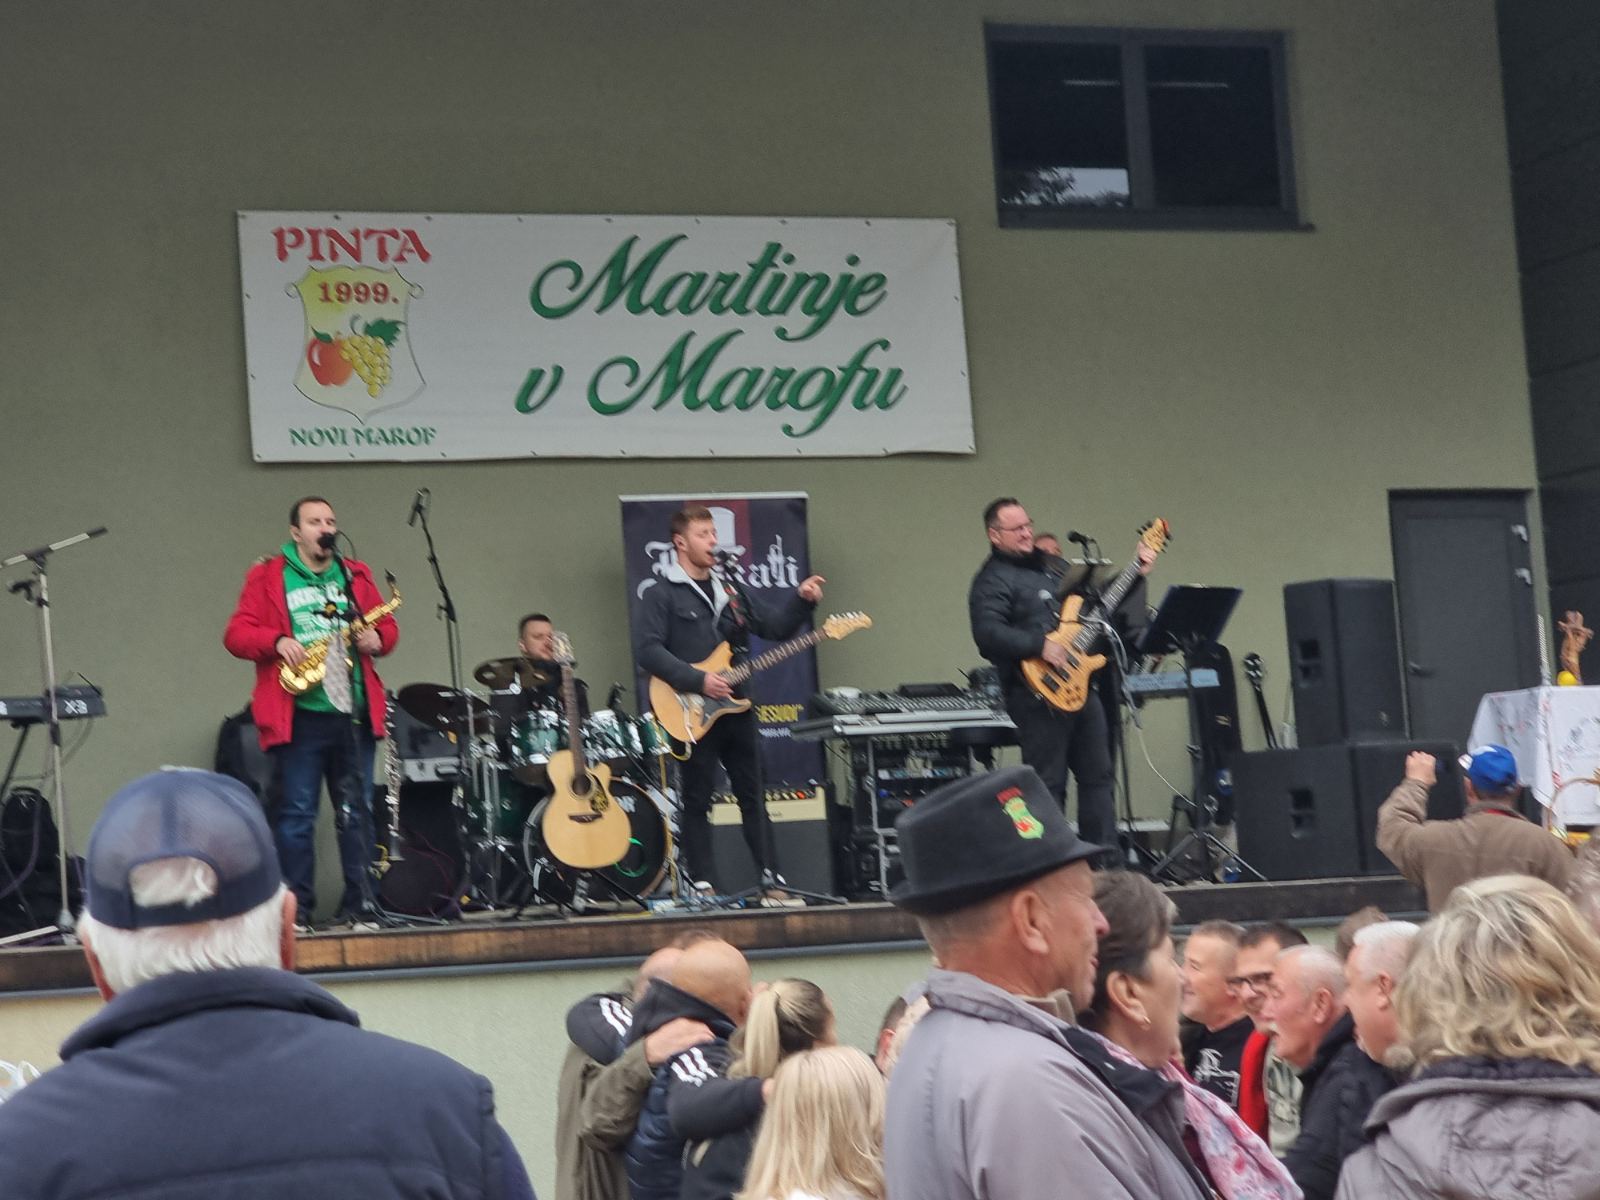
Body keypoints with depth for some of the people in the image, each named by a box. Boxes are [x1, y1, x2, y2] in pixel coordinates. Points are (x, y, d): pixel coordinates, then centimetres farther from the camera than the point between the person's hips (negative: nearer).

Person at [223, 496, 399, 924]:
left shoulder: (356, 576, 15)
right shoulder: (268, 578, 4)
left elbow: (387, 625, 18)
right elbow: (236, 634, -1)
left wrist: (377, 639, -4)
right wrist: (277, 642, -18)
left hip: (354, 713, 3)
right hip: (299, 716, -3)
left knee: (357, 810, 6)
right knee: (295, 813, -2)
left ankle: (360, 901, 11)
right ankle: (297, 905, 3)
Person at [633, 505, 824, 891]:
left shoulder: (730, 588, 15)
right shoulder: (661, 595, -5)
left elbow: (774, 628, 17)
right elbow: (647, 650, -15)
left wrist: (801, 601, -1)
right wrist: (697, 681, -21)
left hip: (735, 707, 6)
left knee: (752, 795, 7)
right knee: (697, 801, 0)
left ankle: (771, 877, 10)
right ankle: (702, 885, 5)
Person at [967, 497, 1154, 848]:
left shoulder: (1052, 566, 19)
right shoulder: (993, 580, -9)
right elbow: (987, 633, -24)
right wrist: (1039, 646, -27)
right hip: (1039, 692, -8)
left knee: (1097, 775, 10)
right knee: (1048, 785, -5)